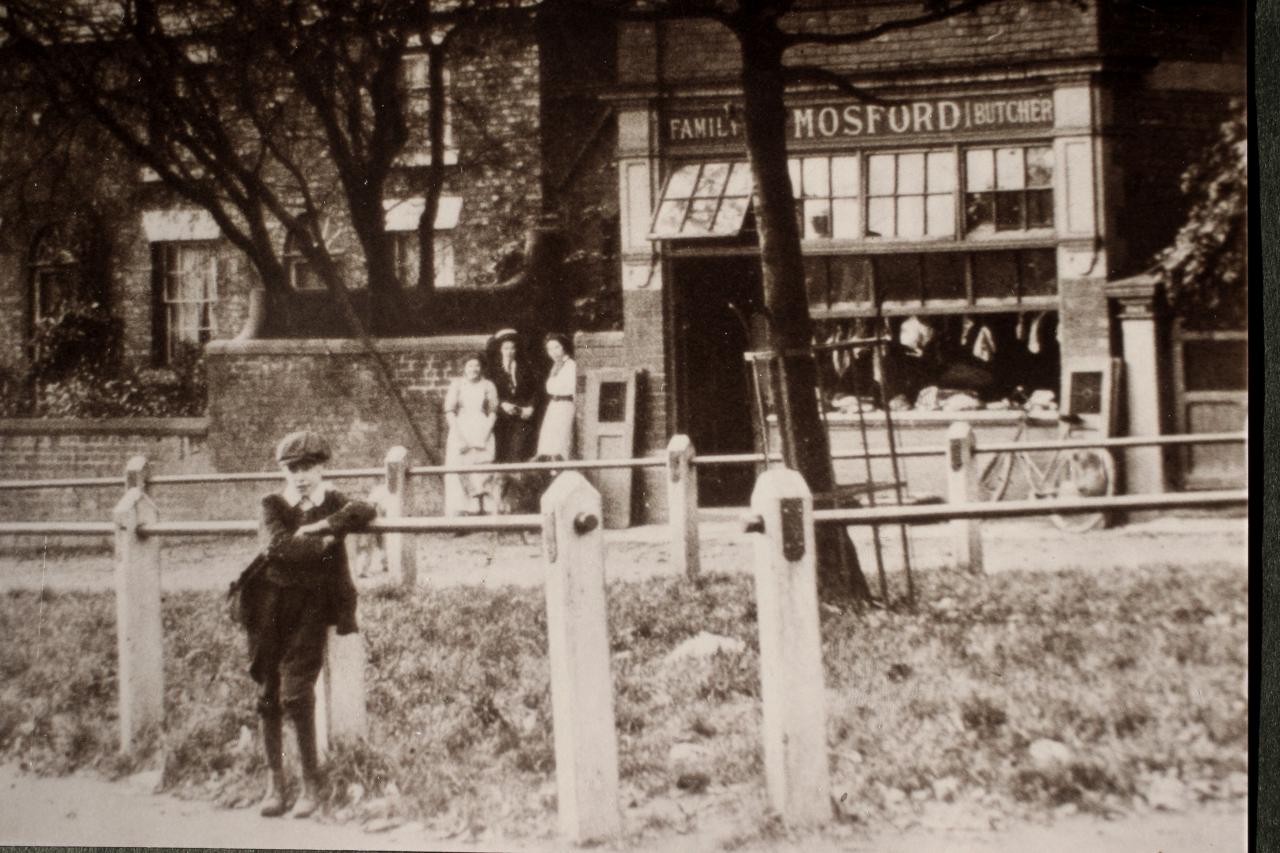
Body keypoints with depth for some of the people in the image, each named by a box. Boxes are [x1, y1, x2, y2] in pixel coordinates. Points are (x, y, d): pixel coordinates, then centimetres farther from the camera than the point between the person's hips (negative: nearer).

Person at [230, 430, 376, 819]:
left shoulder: (333, 503, 8)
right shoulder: (272, 505, 6)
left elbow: (365, 512, -15)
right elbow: (277, 543, -14)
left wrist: (322, 525, -19)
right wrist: (323, 543, -11)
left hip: (312, 603, -2)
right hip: (271, 601, 2)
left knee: (296, 692, -12)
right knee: (268, 693, 3)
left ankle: (312, 783, 0)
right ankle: (274, 781, 14)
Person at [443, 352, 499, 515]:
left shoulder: (488, 386, 9)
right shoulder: (456, 385, 7)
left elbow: (493, 413, 8)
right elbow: (449, 411, 2)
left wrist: (485, 435, -5)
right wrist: (459, 436, -8)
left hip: (482, 435, 0)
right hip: (460, 433, 0)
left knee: (480, 474, -13)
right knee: (459, 472, -11)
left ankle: (477, 508, -13)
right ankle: (457, 512, -12)